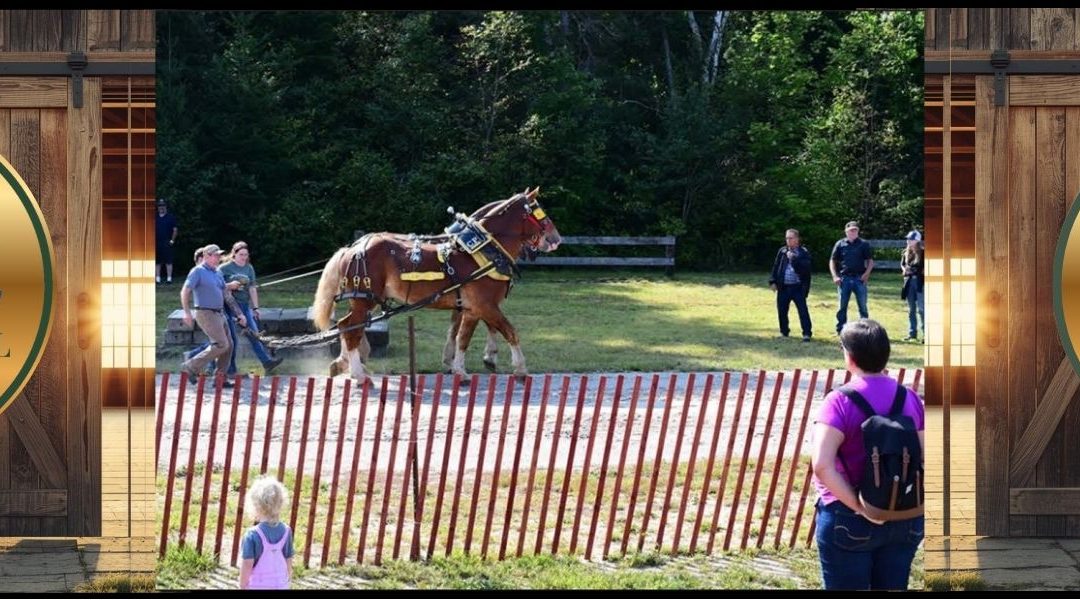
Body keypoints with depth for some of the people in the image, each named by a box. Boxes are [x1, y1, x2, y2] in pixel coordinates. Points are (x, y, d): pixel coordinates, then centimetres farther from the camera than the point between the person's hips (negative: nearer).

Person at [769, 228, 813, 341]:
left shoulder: (803, 252, -3)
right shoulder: (782, 251, 9)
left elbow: (805, 267, -16)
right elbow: (776, 267, 12)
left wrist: (793, 258, -22)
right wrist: (773, 281, 5)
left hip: (798, 287, -4)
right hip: (783, 287, 4)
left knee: (803, 310, -8)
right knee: (782, 310, 10)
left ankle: (807, 333, -7)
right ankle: (784, 331, 24)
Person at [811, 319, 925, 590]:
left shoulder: (841, 401, -14)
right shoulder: (910, 398, 2)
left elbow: (822, 465, -24)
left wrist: (858, 506, -17)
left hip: (849, 521, -5)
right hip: (905, 521, 5)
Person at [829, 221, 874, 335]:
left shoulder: (863, 244, 4)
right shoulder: (840, 244, 6)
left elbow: (870, 261, 6)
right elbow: (832, 261, 9)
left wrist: (867, 273, -9)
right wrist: (835, 276, -3)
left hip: (859, 278, -1)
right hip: (844, 278, 1)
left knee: (863, 306, 2)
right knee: (842, 306, 5)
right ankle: (840, 330, 11)